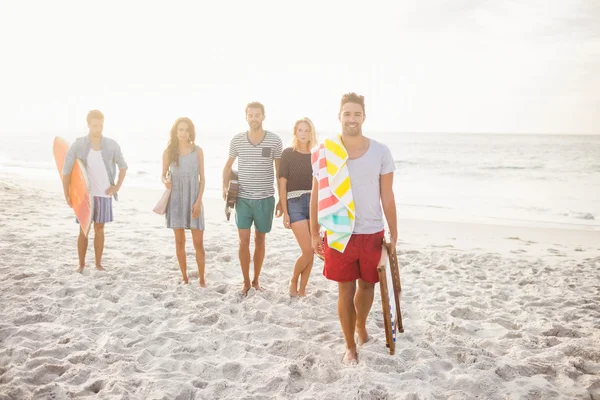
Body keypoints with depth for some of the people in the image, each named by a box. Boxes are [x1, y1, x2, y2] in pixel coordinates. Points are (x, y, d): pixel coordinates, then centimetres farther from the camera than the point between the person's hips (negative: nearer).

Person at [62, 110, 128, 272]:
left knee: (99, 228, 9)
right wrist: (66, 194, -5)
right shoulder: (78, 145, -8)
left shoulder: (112, 145, -4)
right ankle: (81, 264, 18)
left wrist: (117, 187, 1)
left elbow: (123, 166, 9)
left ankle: (98, 264, 17)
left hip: (104, 193, 1)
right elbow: (66, 169, -5)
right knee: (83, 230, 4)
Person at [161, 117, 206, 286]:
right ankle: (185, 277, 20)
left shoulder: (198, 151, -1)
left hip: (193, 199, -1)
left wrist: (198, 201, -9)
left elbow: (202, 178, 0)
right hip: (175, 200, 1)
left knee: (198, 243, -3)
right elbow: (163, 175, 9)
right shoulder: (169, 151, 0)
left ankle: (202, 279, 9)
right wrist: (165, 181, -16)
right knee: (179, 241, 8)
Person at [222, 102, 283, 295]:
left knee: (260, 240, 10)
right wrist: (225, 187, -4)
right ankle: (246, 281, 13)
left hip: (265, 199, 0)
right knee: (244, 240, -1)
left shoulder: (274, 141, -4)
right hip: (243, 198, 1)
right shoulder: (237, 140, -1)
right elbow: (228, 165, 13)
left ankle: (256, 280, 24)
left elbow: (280, 172, 2)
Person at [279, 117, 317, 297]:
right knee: (308, 251, -10)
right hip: (295, 204, -4)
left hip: (315, 204, 4)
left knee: (311, 252, 4)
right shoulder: (288, 153, -2)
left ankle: (302, 289, 19)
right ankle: (293, 280, 17)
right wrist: (285, 212, -8)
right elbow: (282, 184, -3)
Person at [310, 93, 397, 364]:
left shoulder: (380, 152, -3)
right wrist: (314, 234, 1)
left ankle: (361, 325, 45)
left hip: (372, 232, 1)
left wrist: (393, 233, 1)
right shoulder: (324, 153, -5)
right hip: (339, 234, -1)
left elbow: (387, 196, 1)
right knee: (345, 290, 5)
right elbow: (317, 196, 1)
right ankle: (350, 346, 21)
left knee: (367, 285, 16)